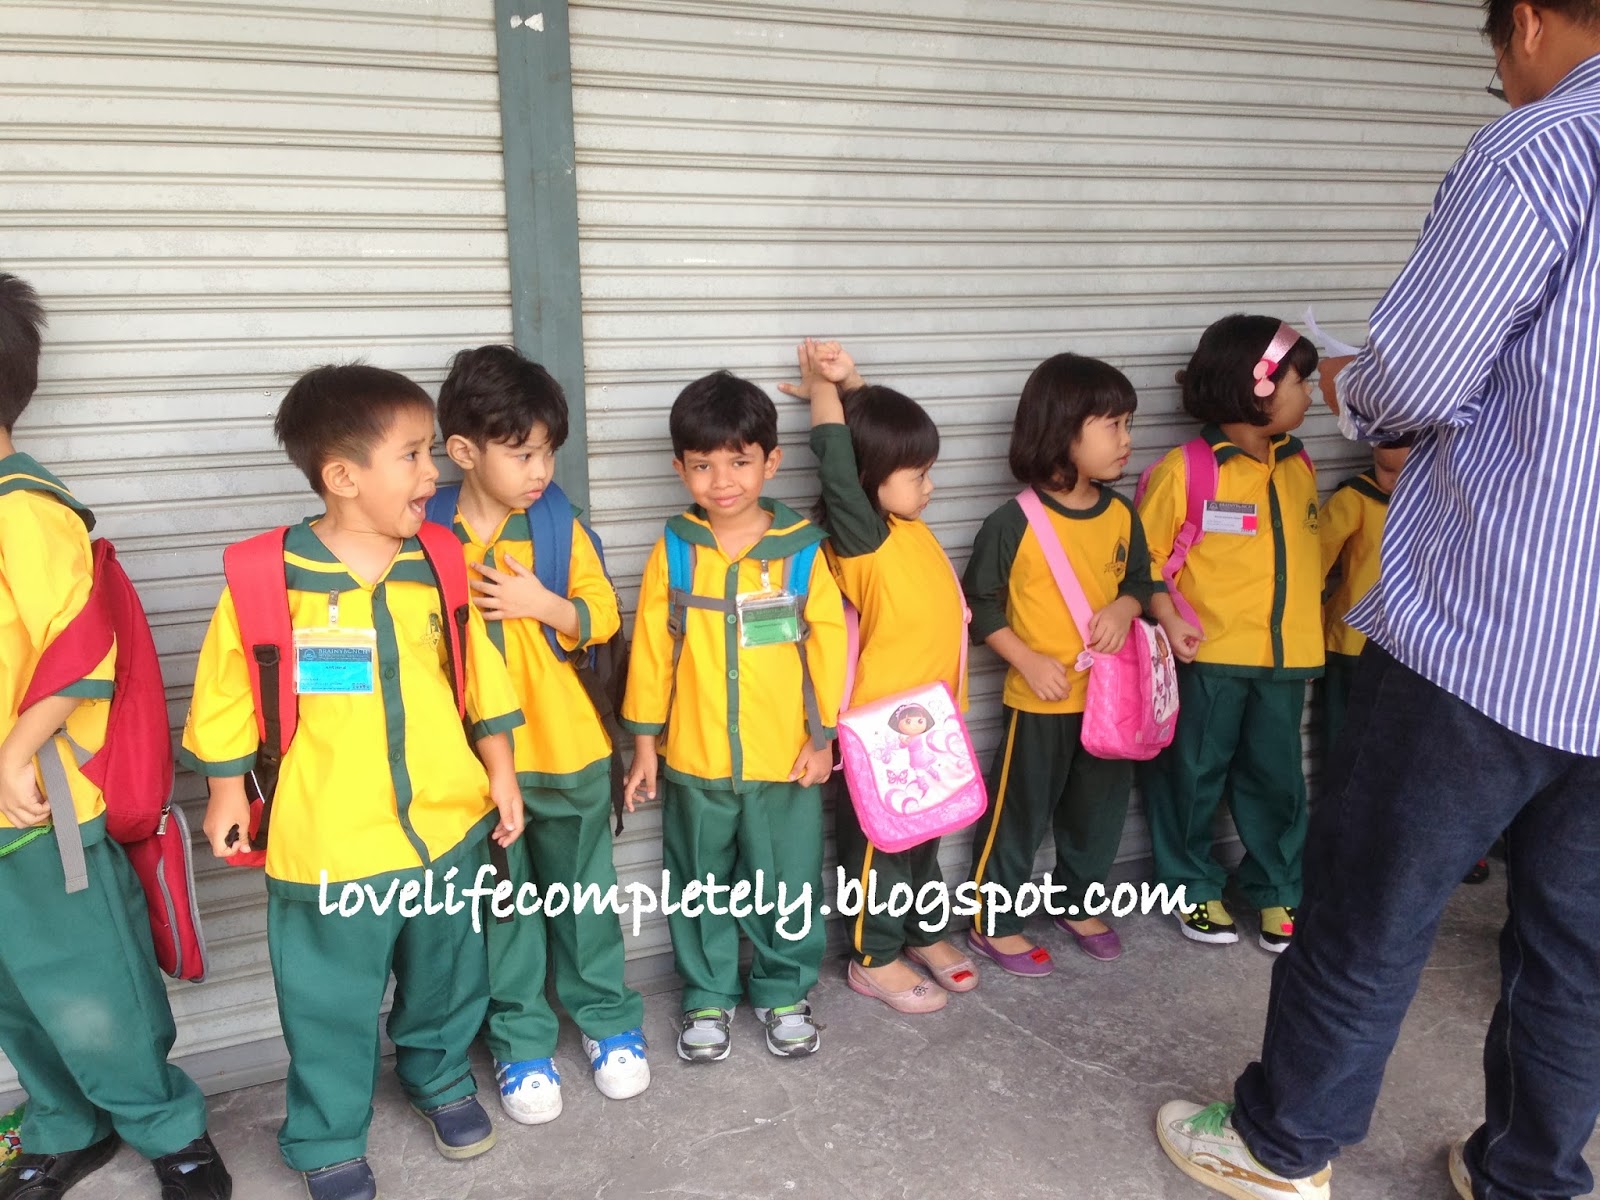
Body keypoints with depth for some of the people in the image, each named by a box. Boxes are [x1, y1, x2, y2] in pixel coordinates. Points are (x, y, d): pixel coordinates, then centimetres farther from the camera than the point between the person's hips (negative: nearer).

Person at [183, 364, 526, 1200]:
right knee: (331, 1007, 14)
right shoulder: (268, 577, -15)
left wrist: (501, 772, 4)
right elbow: (226, 696, -4)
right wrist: (226, 793, 2)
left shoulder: (438, 567, -4)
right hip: (327, 844, -3)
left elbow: (481, 677, 3)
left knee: (446, 976, 23)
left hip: (447, 825, 4)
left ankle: (440, 1077, 51)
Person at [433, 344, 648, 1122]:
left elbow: (603, 616, -1)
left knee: (584, 892, 15)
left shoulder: (559, 523, -5)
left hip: (567, 748, 1)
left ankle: (607, 1018, 35)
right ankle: (521, 1043, 31)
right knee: (502, 905, 14)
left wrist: (543, 603, -19)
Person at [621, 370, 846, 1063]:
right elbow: (651, 649, 1)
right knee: (701, 888, 16)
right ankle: (708, 997, 35)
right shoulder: (673, 551, -3)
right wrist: (644, 741, 2)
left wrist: (823, 735, -2)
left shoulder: (801, 550, -6)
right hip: (693, 761, 1)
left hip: (786, 759, -1)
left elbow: (827, 644, -1)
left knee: (789, 887, 13)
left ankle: (784, 993, 35)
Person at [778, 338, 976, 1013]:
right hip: (884, 724, -8)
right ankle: (875, 959, 26)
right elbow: (837, 464, -32)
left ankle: (925, 933, 42)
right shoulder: (861, 540, -20)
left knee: (925, 835, 23)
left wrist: (849, 380, 0)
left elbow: (881, 426, 10)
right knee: (880, 842, 9)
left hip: (931, 718, 8)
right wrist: (824, 389, -17)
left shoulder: (913, 529, 1)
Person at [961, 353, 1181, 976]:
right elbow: (980, 603, -10)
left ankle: (1076, 902, 40)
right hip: (1039, 697, -6)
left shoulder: (1122, 515, 0)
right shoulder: (1015, 522, -16)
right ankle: (992, 922, 23)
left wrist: (1124, 607, -10)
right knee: (1019, 813, 6)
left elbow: (1140, 581, 13)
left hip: (1110, 693, 6)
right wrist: (1029, 661, -17)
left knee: (1100, 809, 19)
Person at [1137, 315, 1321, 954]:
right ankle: (1194, 887, 28)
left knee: (1275, 777, 14)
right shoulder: (1184, 470, -13)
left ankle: (1277, 890, 32)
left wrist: (1305, 607, 11)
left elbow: (1309, 545, 18)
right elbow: (1143, 558, -9)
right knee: (1195, 775, 9)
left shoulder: (1299, 467, 7)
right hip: (1209, 656, -5)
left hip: (1286, 654, 5)